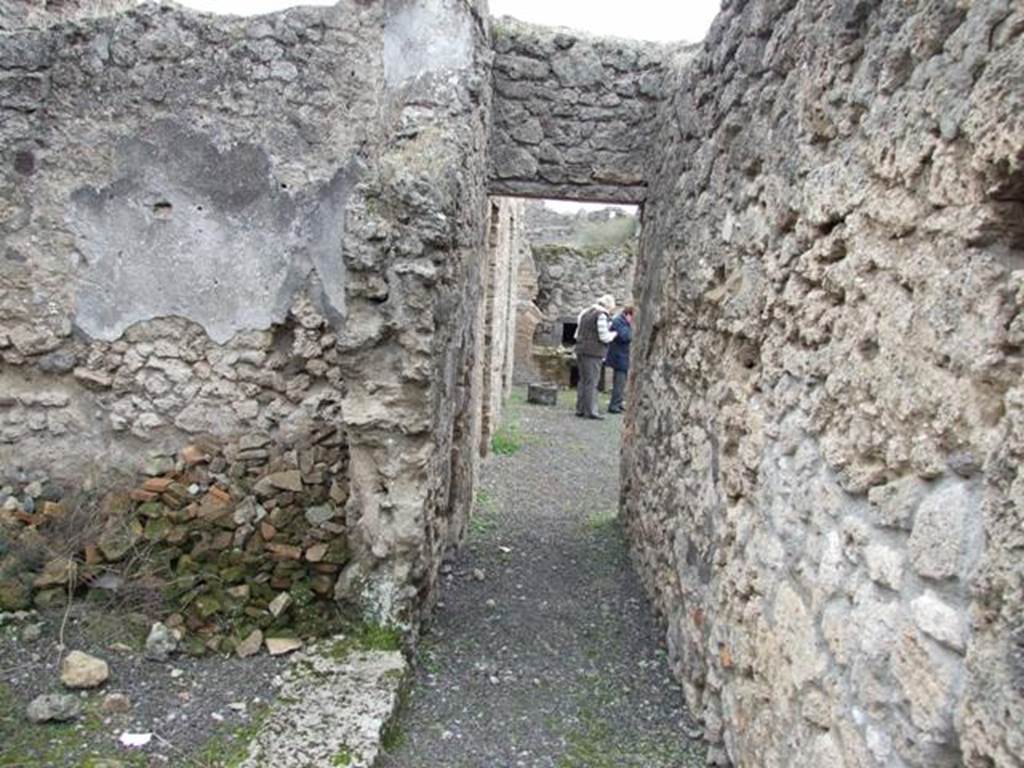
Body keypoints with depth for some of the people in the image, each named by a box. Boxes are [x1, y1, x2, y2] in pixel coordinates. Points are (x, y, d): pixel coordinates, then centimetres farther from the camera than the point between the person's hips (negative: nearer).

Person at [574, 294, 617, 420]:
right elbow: (604, 337, -15)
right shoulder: (602, 316, -11)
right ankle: (590, 411, -4)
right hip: (593, 353, -8)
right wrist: (613, 334, 5)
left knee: (583, 380, 12)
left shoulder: (587, 313, 15)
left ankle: (580, 409, 15)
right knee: (591, 382, -6)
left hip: (581, 350, 8)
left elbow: (578, 334, 18)